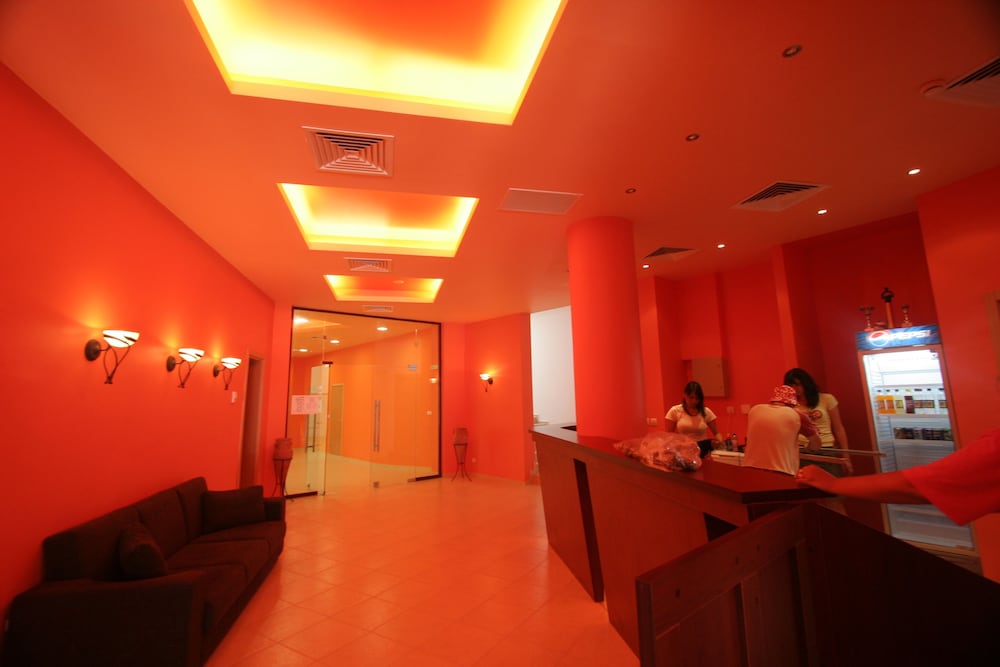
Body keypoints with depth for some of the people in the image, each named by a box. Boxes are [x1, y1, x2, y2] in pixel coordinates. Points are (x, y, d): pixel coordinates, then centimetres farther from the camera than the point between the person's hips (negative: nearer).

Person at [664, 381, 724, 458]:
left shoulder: (706, 412, 3)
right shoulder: (675, 411, -2)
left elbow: (716, 433, 10)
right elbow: (668, 435, 1)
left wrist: (719, 440, -11)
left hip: (702, 451, 2)